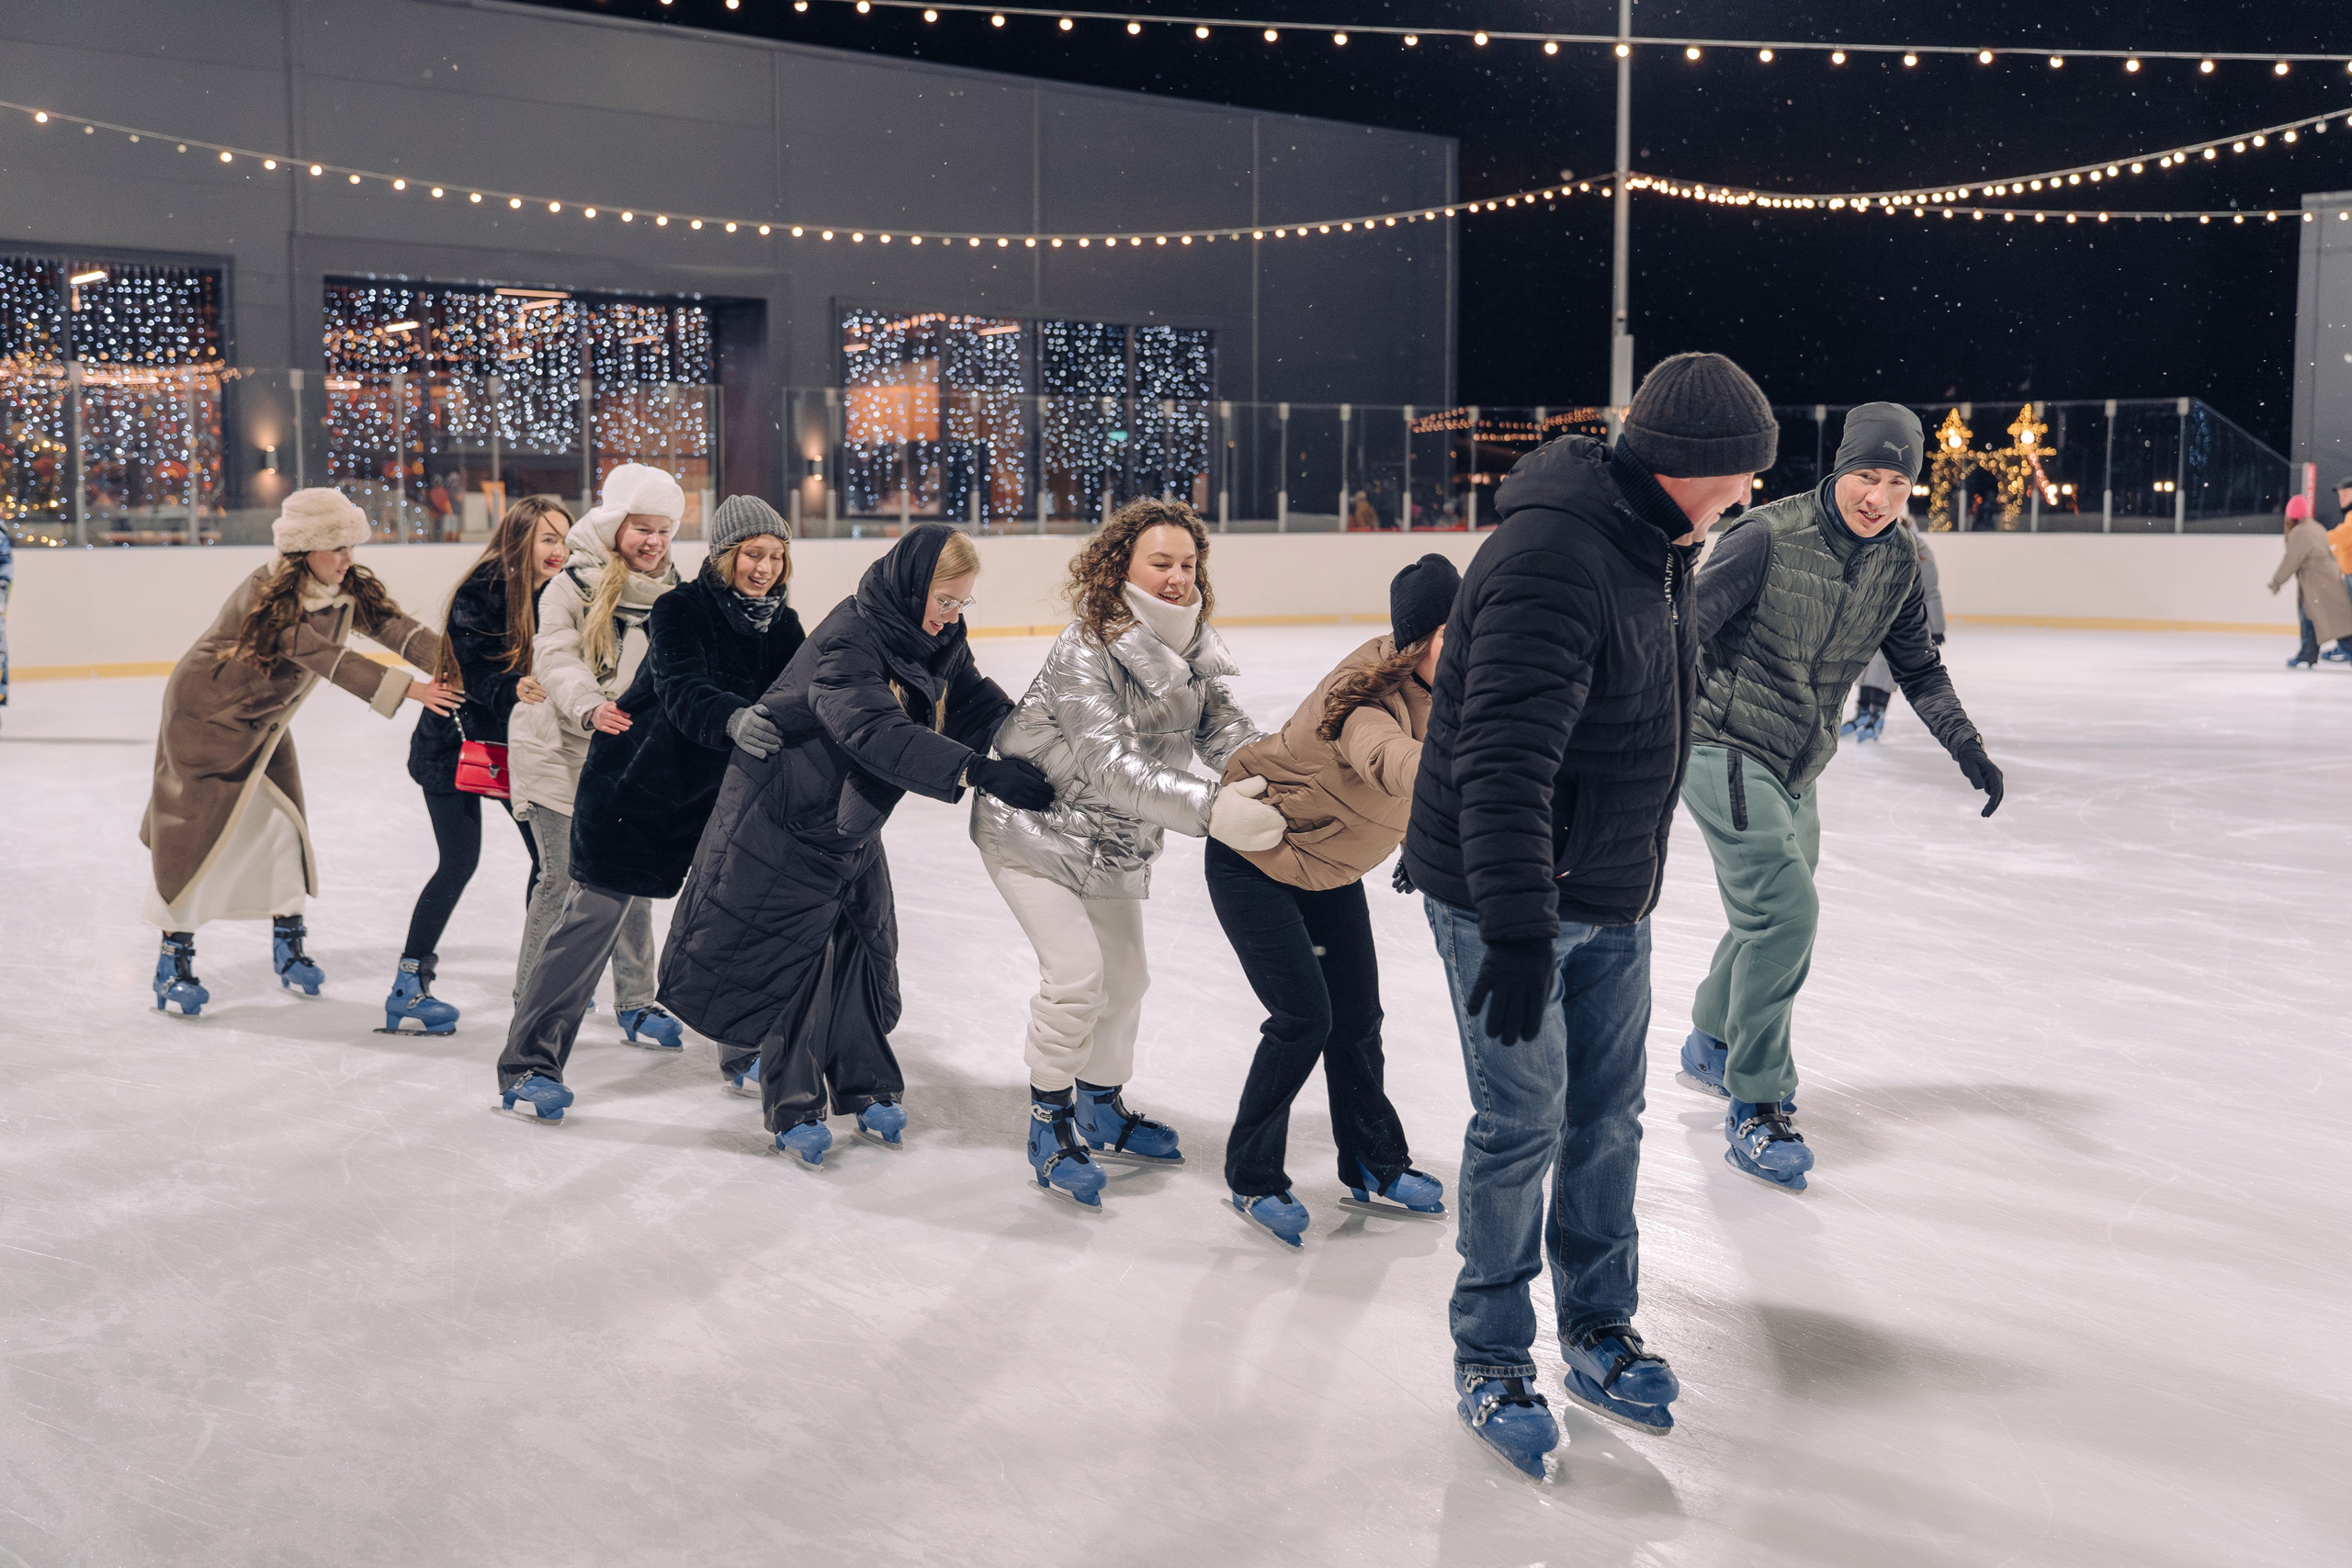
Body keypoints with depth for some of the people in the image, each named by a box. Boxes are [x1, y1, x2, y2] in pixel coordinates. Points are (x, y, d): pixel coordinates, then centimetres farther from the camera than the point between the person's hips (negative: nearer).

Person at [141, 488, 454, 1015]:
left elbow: (393, 625, -22)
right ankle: (174, 961, 8)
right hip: (204, 712, -7)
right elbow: (326, 657, -40)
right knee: (199, 833, -4)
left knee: (282, 823, 7)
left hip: (264, 719, 7)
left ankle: (288, 941, 24)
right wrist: (405, 689, -48)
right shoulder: (266, 596, -31)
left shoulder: (348, 590, -9)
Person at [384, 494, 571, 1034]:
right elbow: (477, 672, -28)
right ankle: (409, 985, 4)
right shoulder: (480, 593, -22)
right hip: (456, 741, -6)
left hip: (516, 741, 6)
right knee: (459, 863, -8)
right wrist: (514, 688, -46)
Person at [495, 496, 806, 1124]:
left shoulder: (781, 627, 0)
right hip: (638, 786, -5)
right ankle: (529, 1065, 4)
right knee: (595, 914, -5)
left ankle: (747, 1051, 23)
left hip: (721, 791, 6)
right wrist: (733, 719, -54)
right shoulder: (681, 610, -18)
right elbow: (683, 694, -34)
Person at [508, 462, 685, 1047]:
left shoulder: (673, 594, 6)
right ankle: (531, 1000, 14)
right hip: (560, 753, -4)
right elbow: (555, 658, -19)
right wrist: (591, 708, -36)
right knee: (563, 877, -3)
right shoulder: (573, 586, -9)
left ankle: (636, 1004, 18)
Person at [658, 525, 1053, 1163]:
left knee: (866, 946, 13)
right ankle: (793, 1109, 15)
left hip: (854, 823, 8)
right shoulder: (845, 642, -32)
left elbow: (979, 706, -3)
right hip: (786, 818, -8)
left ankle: (866, 1088, 28)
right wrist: (979, 771, -53)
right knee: (792, 958, 1)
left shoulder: (940, 643, -4)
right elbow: (880, 734, -45)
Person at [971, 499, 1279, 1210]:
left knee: (1126, 976, 15)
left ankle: (1101, 1109, 36)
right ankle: (1048, 1124, 6)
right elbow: (1109, 765, -39)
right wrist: (1208, 808, -51)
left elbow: (1225, 729, -10)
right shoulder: (1083, 653, -30)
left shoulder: (1192, 651, -6)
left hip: (1116, 841, 8)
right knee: (1075, 973, -15)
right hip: (1036, 826, -8)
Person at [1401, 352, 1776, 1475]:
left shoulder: (1654, 546, 7)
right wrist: (1517, 926, -37)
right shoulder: (1553, 560, -26)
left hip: (1610, 898, 9)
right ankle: (1489, 1361, 18)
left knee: (1608, 1115, 15)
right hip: (1503, 897, -9)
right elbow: (1502, 759, -33)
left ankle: (1597, 1332, 32)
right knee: (1522, 1127, 0)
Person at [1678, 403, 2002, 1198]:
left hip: (1797, 769, 7)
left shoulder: (1897, 564, 0)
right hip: (1723, 748, -7)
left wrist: (1966, 746, 1)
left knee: (1775, 915, 20)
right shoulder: (1770, 536, -19)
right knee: (1785, 909, -19)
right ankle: (1755, 1111, -8)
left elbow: (1917, 669, 11)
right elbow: (1687, 631, -17)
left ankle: (1712, 1046, 46)